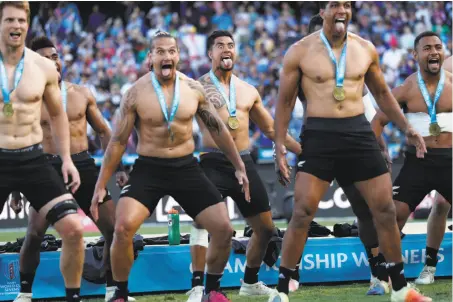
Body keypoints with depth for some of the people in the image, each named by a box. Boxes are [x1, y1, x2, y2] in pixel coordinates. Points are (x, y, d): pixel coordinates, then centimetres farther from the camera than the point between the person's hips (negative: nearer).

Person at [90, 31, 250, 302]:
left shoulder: (193, 89, -1)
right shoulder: (136, 93, -8)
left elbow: (218, 129, 11)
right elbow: (118, 141, -2)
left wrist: (239, 166, 12)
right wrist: (101, 185, -3)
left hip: (187, 168, 3)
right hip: (149, 169, -3)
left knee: (224, 228, -4)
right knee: (123, 228, -24)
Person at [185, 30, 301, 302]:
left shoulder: (249, 91, 15)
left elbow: (271, 129, 23)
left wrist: (304, 150, 18)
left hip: (244, 163, 5)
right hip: (213, 163, -5)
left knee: (265, 228, 9)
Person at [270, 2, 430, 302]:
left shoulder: (366, 49, 6)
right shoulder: (300, 51, -3)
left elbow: (382, 92, 19)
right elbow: (285, 101, 3)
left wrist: (406, 127, 12)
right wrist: (280, 144, -5)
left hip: (359, 132, 3)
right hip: (319, 135, -3)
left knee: (386, 210, 5)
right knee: (302, 213, -10)